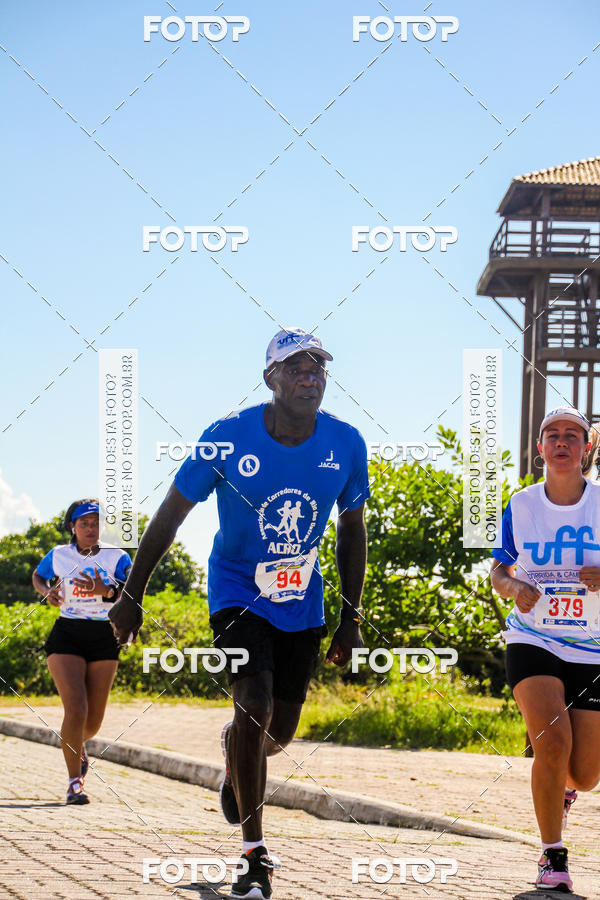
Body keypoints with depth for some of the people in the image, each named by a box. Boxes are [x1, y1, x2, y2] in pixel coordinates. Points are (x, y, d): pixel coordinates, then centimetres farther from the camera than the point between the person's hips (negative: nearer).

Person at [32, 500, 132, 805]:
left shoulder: (117, 557, 0)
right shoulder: (58, 555, 4)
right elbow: (37, 576, 23)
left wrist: (105, 591, -30)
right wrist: (47, 592, 1)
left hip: (104, 639, 1)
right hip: (67, 636, -1)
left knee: (94, 719, 6)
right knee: (76, 709, -18)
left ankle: (78, 746, 42)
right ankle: (74, 781, -10)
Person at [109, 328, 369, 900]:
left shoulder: (346, 444, -9)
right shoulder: (228, 438, -17)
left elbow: (352, 530, 5)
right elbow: (171, 514, -7)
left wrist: (350, 617, 5)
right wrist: (131, 595, -4)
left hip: (302, 601, 3)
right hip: (237, 593, -3)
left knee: (279, 732, 9)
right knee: (255, 704, -22)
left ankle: (234, 755, 49)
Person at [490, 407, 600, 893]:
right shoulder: (521, 505, 0)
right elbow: (498, 570, 9)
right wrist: (514, 586, -14)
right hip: (533, 643, 0)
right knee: (553, 743, -22)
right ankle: (553, 858, -4)